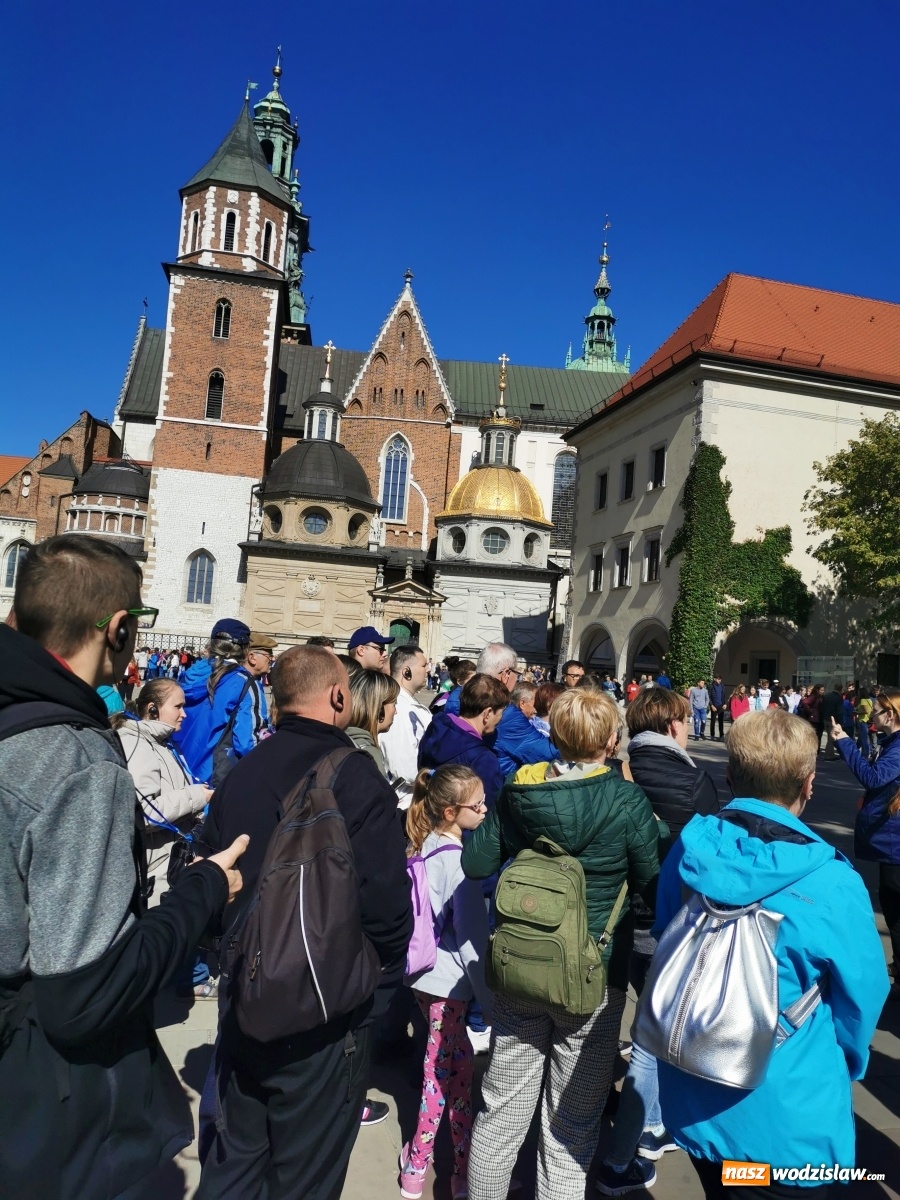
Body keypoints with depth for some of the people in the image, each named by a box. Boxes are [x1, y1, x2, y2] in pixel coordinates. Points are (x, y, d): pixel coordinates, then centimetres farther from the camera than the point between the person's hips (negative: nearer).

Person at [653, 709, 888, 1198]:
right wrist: (845, 1066, 14)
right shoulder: (832, 887, -25)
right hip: (786, 1122, -4)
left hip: (693, 1101, 4)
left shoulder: (690, 851, -14)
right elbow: (862, 999, -9)